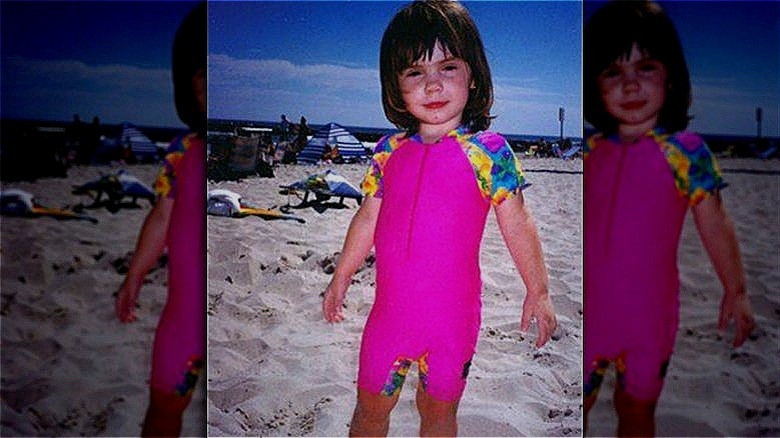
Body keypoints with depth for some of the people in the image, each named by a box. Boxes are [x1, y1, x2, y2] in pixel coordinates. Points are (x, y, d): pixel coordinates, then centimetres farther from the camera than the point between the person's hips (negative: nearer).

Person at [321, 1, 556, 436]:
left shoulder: (488, 151, -10)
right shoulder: (390, 151, 1)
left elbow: (517, 224, -5)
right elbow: (368, 219, 10)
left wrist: (538, 290, 0)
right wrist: (341, 278, 18)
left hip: (452, 314, -3)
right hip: (390, 310, 3)